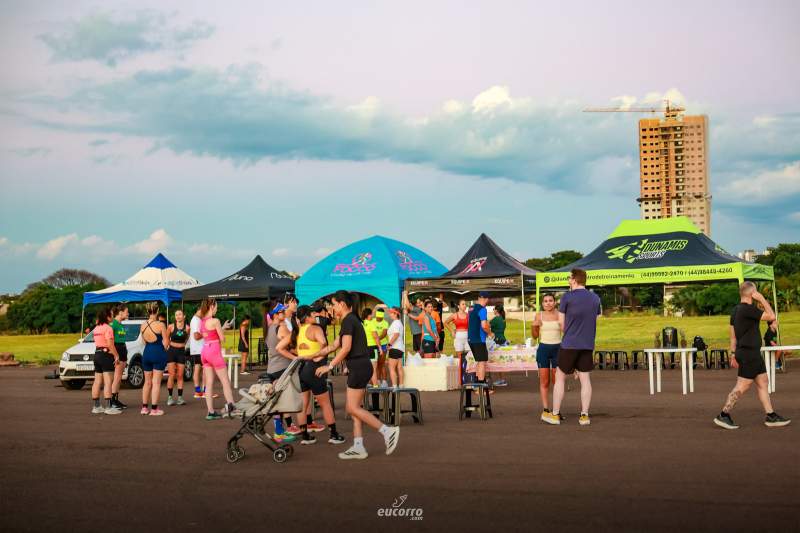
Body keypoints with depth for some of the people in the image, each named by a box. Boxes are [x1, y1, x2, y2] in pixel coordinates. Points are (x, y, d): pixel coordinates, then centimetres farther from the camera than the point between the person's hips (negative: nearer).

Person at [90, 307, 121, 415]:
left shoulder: (96, 328, 14)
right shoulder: (108, 328, -13)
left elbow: (97, 342, 10)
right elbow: (110, 344, -20)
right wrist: (116, 356, -15)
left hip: (97, 354, 9)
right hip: (106, 355, -9)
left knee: (97, 382, 10)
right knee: (107, 382, -9)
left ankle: (96, 406, 14)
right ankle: (109, 407, -12)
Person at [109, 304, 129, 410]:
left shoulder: (121, 325, 17)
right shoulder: (113, 323, -12)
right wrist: (115, 355, -22)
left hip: (123, 350, 9)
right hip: (116, 350, -9)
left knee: (119, 378, 9)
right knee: (117, 377, -11)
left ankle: (116, 400, 13)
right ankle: (112, 400, -10)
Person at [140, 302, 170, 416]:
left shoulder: (143, 326, 2)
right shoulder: (160, 325, -13)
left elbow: (144, 341, 11)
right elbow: (166, 342, -9)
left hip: (146, 353, 5)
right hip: (158, 353, -5)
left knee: (147, 382, 16)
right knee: (156, 383, 0)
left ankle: (145, 407, 19)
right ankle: (154, 409, 0)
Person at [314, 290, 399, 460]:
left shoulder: (348, 321, -11)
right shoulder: (351, 320, 20)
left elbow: (346, 348, -20)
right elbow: (334, 345, 24)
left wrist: (329, 366, -15)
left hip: (359, 367, -10)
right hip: (360, 367, 10)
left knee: (353, 408, -8)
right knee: (352, 408, 10)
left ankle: (387, 430, -9)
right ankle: (358, 447, 9)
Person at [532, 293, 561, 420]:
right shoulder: (538, 316, 3)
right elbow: (535, 336, 8)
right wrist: (534, 326, -10)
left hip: (557, 348, 0)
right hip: (543, 349, 0)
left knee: (557, 381, 2)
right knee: (544, 381, 1)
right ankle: (545, 409, 3)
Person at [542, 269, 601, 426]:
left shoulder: (567, 297, -8)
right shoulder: (595, 298, 5)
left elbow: (561, 322, -2)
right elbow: (595, 320, 12)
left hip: (569, 344, -4)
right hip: (588, 344, 4)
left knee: (560, 377, 6)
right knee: (585, 378, 7)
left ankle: (555, 414, 10)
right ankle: (584, 415, 5)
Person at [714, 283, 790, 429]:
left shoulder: (736, 310, 11)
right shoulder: (748, 309, -19)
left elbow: (733, 335, 15)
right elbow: (771, 316, -16)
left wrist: (734, 354, 18)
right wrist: (762, 299, -9)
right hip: (750, 353, -10)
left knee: (763, 383, 13)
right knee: (742, 386, -6)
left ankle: (771, 416, 16)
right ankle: (723, 416, -3)